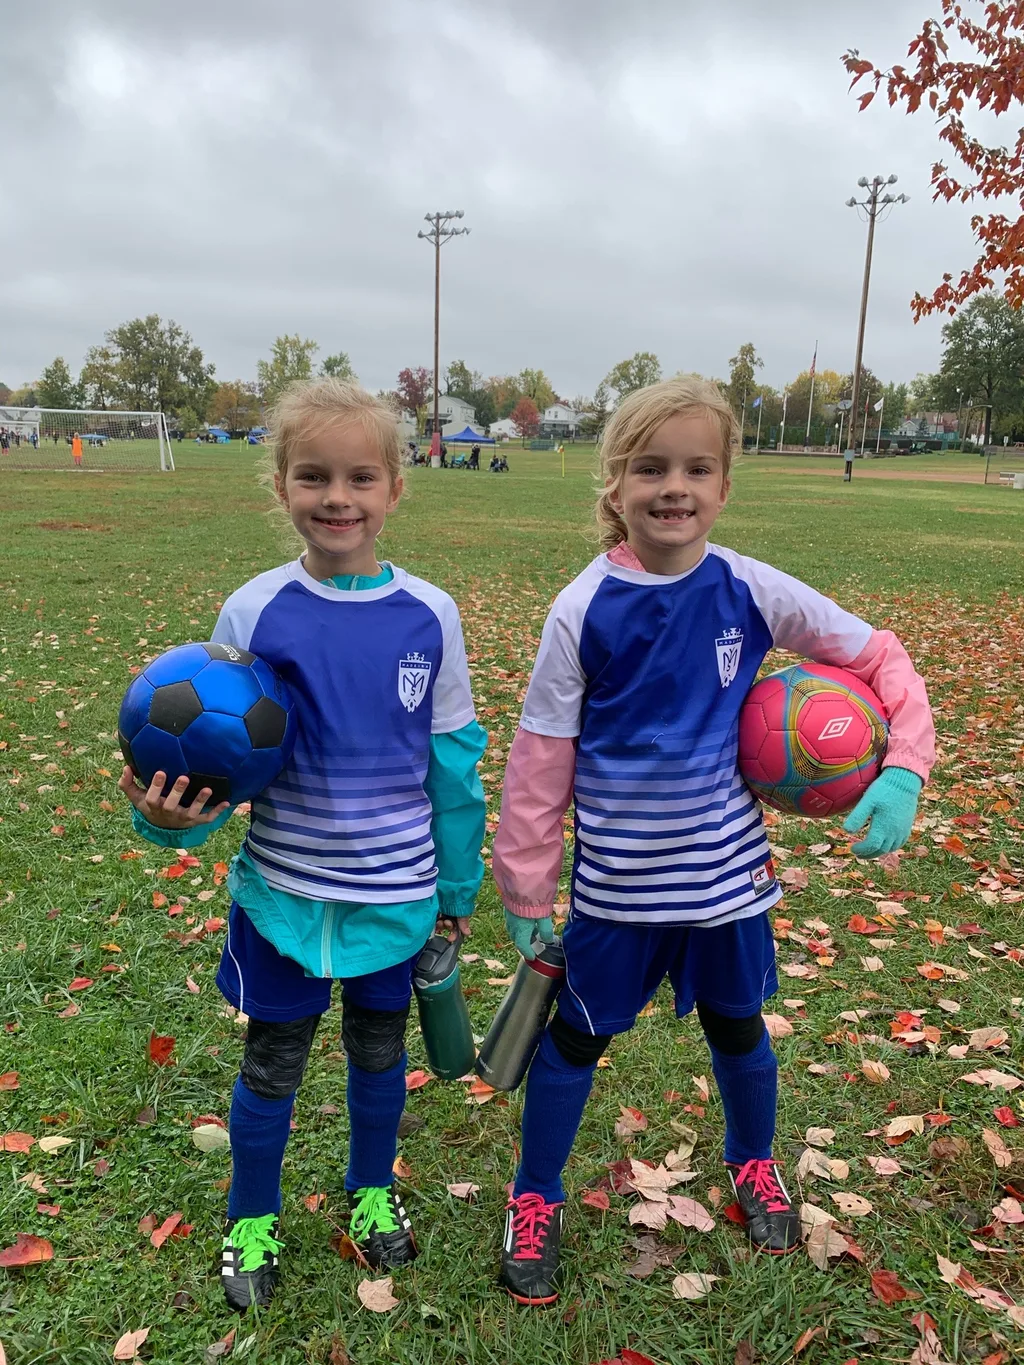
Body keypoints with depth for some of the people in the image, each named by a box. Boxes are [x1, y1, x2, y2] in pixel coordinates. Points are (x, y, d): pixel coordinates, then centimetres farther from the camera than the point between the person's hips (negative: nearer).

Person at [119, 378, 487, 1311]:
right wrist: (174, 815, -26)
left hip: (396, 895, 1)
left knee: (379, 1051, 21)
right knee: (271, 1063, 17)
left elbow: (454, 765, -1)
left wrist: (459, 887, 5)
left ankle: (374, 1191, 48)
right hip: (284, 894, 0)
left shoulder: (430, 616, -10)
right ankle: (251, 1220, 43)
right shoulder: (253, 613, -11)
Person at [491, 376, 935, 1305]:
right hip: (616, 882, -2)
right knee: (575, 1037, 12)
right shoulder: (582, 611, -13)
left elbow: (878, 657, 1)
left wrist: (905, 768, -13)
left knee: (738, 1027, 22)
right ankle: (536, 1201, 37)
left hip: (727, 872, 2)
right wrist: (526, 896, -5)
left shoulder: (751, 591, -9)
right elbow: (540, 761, -9)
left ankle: (754, 1164, 52)